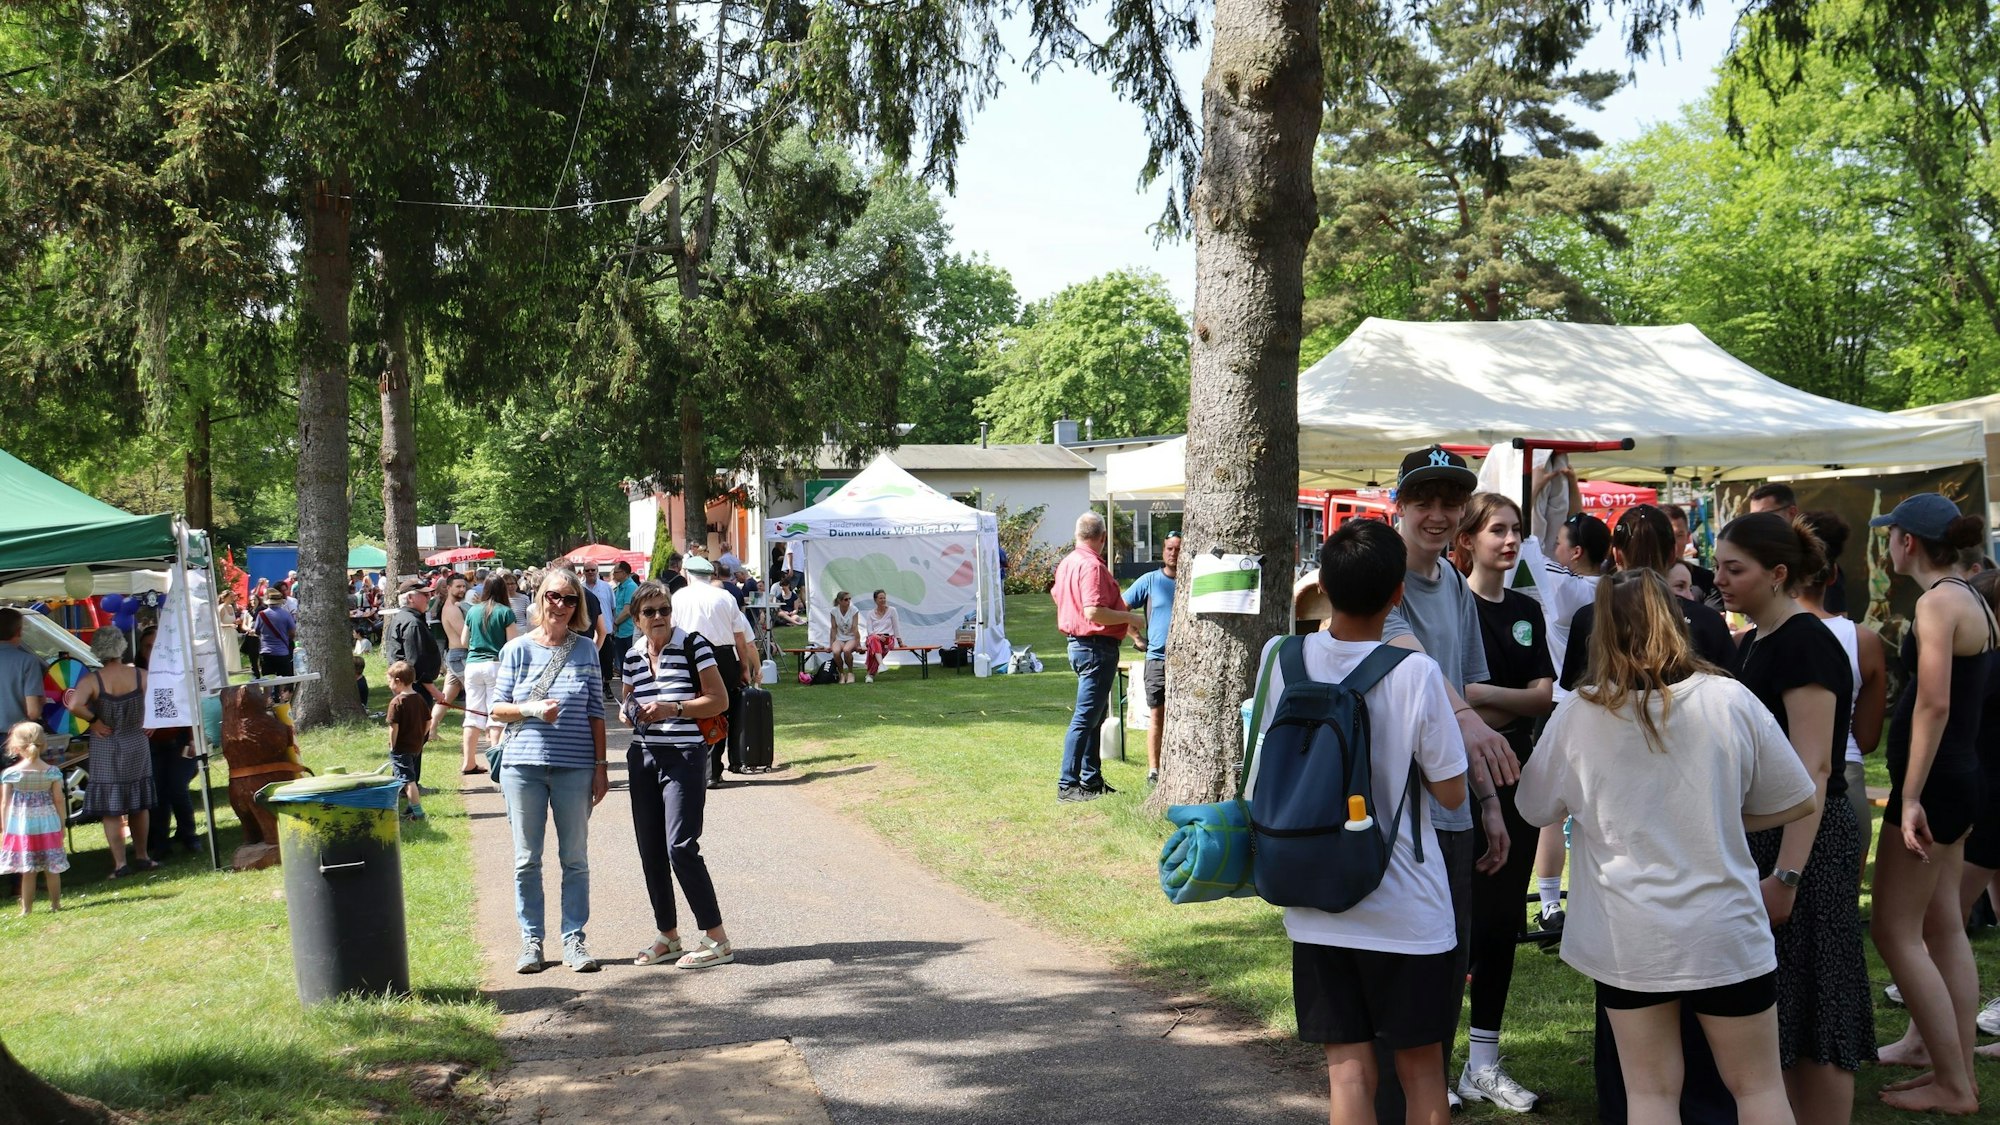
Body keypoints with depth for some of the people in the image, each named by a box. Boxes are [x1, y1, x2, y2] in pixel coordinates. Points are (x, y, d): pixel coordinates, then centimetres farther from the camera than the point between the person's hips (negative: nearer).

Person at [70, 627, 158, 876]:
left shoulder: (92, 680, -14)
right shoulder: (142, 676, -7)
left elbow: (74, 706, -29)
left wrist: (94, 720, -13)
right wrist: (148, 723, 5)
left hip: (105, 749, -2)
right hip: (136, 746, 3)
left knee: (111, 809, 3)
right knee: (138, 805, 15)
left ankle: (120, 864, 1)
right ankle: (141, 857, 24)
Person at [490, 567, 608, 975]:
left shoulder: (585, 650, 4)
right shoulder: (517, 649, 2)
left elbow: (596, 712, 5)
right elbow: (497, 708, 4)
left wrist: (600, 766, 2)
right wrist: (531, 710, -16)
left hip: (574, 767, 0)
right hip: (523, 764, 0)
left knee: (575, 858, 5)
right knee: (527, 859, 6)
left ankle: (574, 939, 14)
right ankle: (531, 940, 16)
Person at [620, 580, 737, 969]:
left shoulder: (693, 645, -5)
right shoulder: (633, 656, 11)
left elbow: (719, 700, -7)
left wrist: (674, 709, -18)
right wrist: (630, 712, 1)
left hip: (685, 756, -6)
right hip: (643, 758, 6)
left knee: (681, 847, -13)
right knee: (650, 850, 8)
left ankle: (717, 940, -5)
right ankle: (667, 935, 23)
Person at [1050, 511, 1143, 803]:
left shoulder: (1067, 562, 10)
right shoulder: (1092, 566, -19)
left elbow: (1056, 595, 27)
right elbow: (1094, 612, -28)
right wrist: (1130, 618, -16)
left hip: (1078, 644, 10)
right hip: (1097, 647, -10)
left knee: (1094, 715, 18)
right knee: (1085, 718, -6)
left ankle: (1091, 779, 24)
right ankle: (1067, 784, -5)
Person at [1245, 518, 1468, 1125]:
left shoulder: (1281, 658, -7)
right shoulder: (1416, 673, -17)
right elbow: (1451, 792, -7)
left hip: (1315, 909, 2)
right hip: (1407, 912, -2)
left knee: (1348, 1069, 8)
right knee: (1420, 1068, 13)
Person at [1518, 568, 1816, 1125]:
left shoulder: (1579, 714, -11)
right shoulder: (1729, 700, -9)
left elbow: (1535, 808, 3)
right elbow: (1797, 802, 0)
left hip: (1627, 939, 0)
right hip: (1725, 932, 0)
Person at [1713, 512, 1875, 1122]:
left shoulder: (1804, 643, -16)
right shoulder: (1752, 643, 12)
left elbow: (1813, 768, -22)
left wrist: (1786, 875, -26)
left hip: (1808, 843, -9)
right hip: (1760, 836, 9)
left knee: (1810, 1019, -3)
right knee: (1774, 1013, 14)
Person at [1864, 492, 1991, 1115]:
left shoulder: (1937, 602, -17)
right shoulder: (1973, 599, 12)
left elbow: (1933, 704, -24)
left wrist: (1911, 796, -24)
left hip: (1933, 781, -10)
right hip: (1961, 777, 10)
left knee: (1893, 929, -4)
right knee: (1943, 926, 13)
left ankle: (1951, 1085, 0)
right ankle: (1959, 1073, 19)